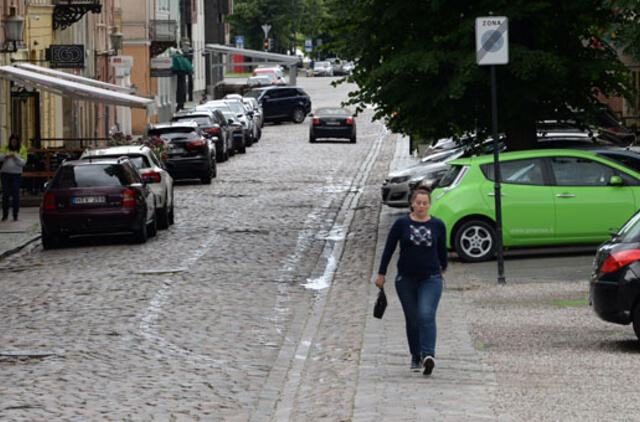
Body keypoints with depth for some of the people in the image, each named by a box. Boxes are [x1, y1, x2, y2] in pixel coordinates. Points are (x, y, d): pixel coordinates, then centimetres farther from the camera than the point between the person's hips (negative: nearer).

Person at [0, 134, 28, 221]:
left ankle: (15, 215, 3)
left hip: (16, 174, -1)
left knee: (15, 194, -4)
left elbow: (23, 163, -7)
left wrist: (15, 157, -22)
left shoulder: (22, 149, 0)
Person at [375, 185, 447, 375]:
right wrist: (381, 274, 2)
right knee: (412, 319, 6)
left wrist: (443, 267, 30)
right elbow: (389, 248, 3)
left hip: (431, 279, -1)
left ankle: (428, 355, -28)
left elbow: (442, 249, 17)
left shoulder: (438, 225, 0)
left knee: (427, 315, -18)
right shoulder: (402, 224, -2)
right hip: (406, 279, 1)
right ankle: (416, 358, 18)